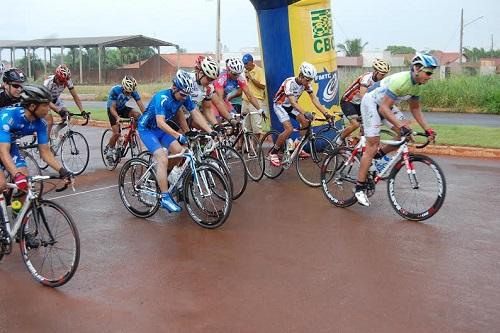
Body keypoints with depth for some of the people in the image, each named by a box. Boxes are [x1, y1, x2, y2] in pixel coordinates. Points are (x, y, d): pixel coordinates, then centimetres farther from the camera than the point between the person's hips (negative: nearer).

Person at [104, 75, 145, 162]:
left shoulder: (133, 92, -22)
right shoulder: (115, 90, -32)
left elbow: (141, 105, -24)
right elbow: (112, 108, -31)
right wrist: (117, 117, -49)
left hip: (122, 108, 4)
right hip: (113, 110, -4)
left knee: (137, 114, -25)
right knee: (116, 133, -18)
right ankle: (109, 149, 8)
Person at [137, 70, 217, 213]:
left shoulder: (184, 97, -11)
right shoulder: (162, 97, -31)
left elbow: (196, 114, -12)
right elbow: (160, 123, -41)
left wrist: (211, 131, -23)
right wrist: (178, 135, -53)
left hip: (162, 129, 7)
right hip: (147, 129, -7)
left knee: (179, 151, -10)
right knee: (163, 158, -22)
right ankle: (165, 198, -20)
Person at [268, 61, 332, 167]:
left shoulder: (307, 84, -12)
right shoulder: (290, 83, -32)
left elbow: (315, 100, -14)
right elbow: (293, 103, -39)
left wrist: (326, 113, -26)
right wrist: (306, 113, -52)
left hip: (291, 106, 7)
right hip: (280, 105, -7)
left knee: (306, 122, -11)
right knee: (289, 129, -22)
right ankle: (273, 153, -8)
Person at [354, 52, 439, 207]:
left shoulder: (417, 84, -5)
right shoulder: (400, 80, -31)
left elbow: (415, 108, 7)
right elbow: (384, 108, -33)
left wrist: (427, 129, 0)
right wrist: (401, 125, -41)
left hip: (385, 105, 9)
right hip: (371, 102, -8)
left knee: (406, 134, -5)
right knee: (373, 145, -12)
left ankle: (378, 155, 15)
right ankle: (359, 188, -6)